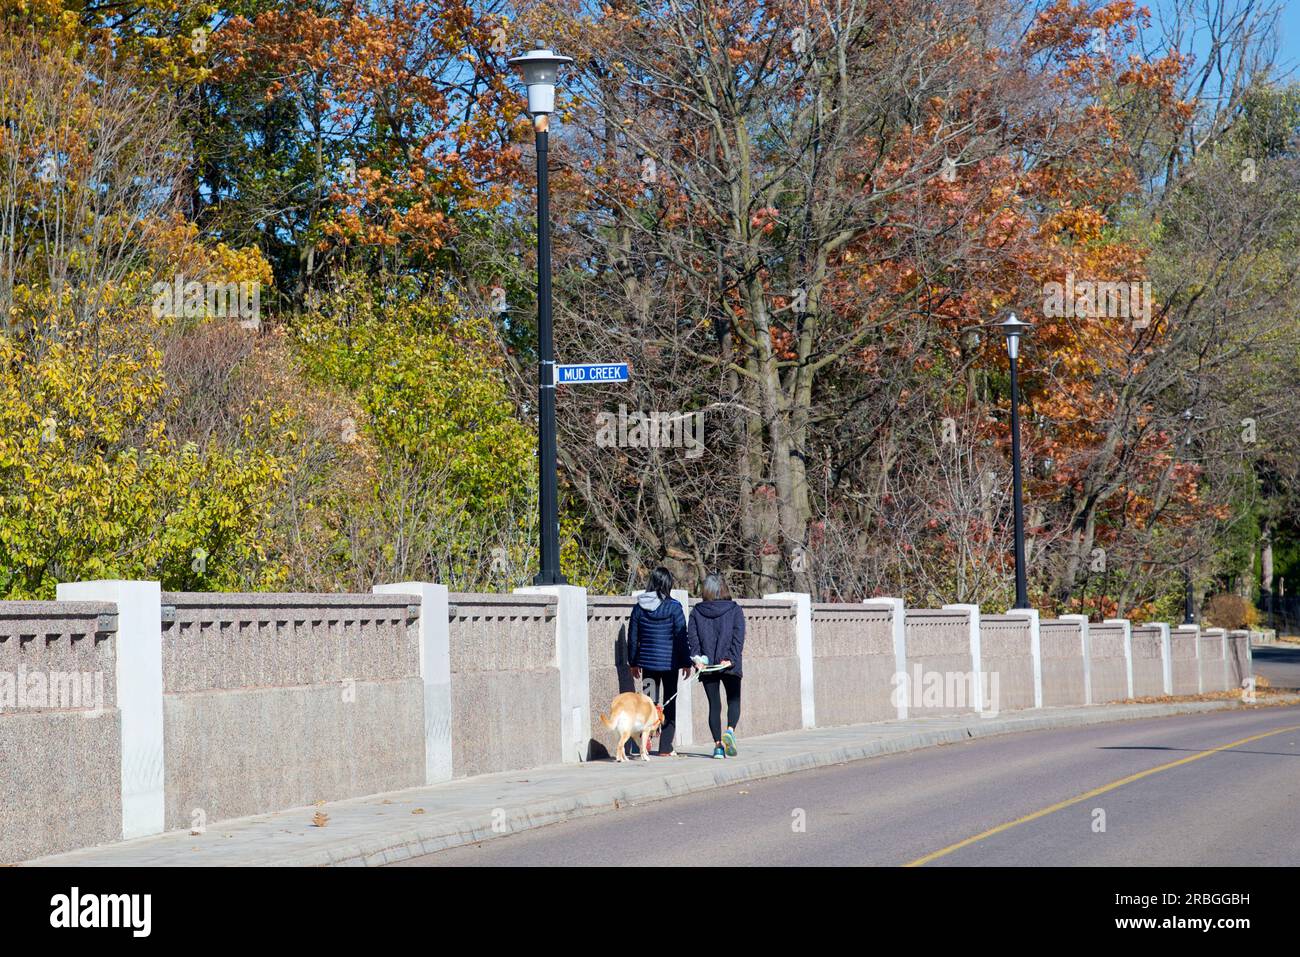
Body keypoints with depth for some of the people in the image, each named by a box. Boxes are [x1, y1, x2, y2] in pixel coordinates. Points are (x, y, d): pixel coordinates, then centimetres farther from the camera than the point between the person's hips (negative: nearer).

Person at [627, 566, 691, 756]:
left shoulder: (639, 607, 2)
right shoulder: (673, 607, -8)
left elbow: (633, 637, 7)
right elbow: (681, 637, -7)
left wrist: (633, 662, 17)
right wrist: (686, 662, 1)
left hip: (647, 661, 3)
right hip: (669, 662, -2)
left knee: (649, 700, 10)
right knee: (669, 702, 6)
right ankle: (665, 747, 7)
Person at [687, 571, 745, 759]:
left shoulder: (696, 612, 3)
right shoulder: (734, 610, -1)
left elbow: (692, 637, -3)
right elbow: (739, 636, -8)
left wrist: (696, 657, -5)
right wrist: (731, 659, -10)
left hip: (707, 665, 1)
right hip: (729, 665, -1)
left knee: (714, 704, 8)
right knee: (734, 700, 12)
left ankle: (717, 744, 3)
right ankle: (730, 730, -14)